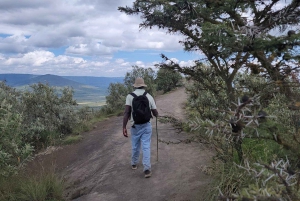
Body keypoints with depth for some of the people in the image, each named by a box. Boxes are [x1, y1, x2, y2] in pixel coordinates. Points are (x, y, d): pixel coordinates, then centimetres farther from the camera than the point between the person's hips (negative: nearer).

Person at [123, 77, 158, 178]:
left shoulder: (130, 96, -5)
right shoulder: (149, 96, -1)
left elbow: (127, 112, -13)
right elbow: (155, 113, 5)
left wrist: (124, 127, -11)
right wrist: (157, 115, 29)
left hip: (135, 125, 0)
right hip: (146, 125, 0)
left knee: (135, 146, 17)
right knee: (146, 147, 2)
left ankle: (134, 164, 38)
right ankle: (147, 169, -3)